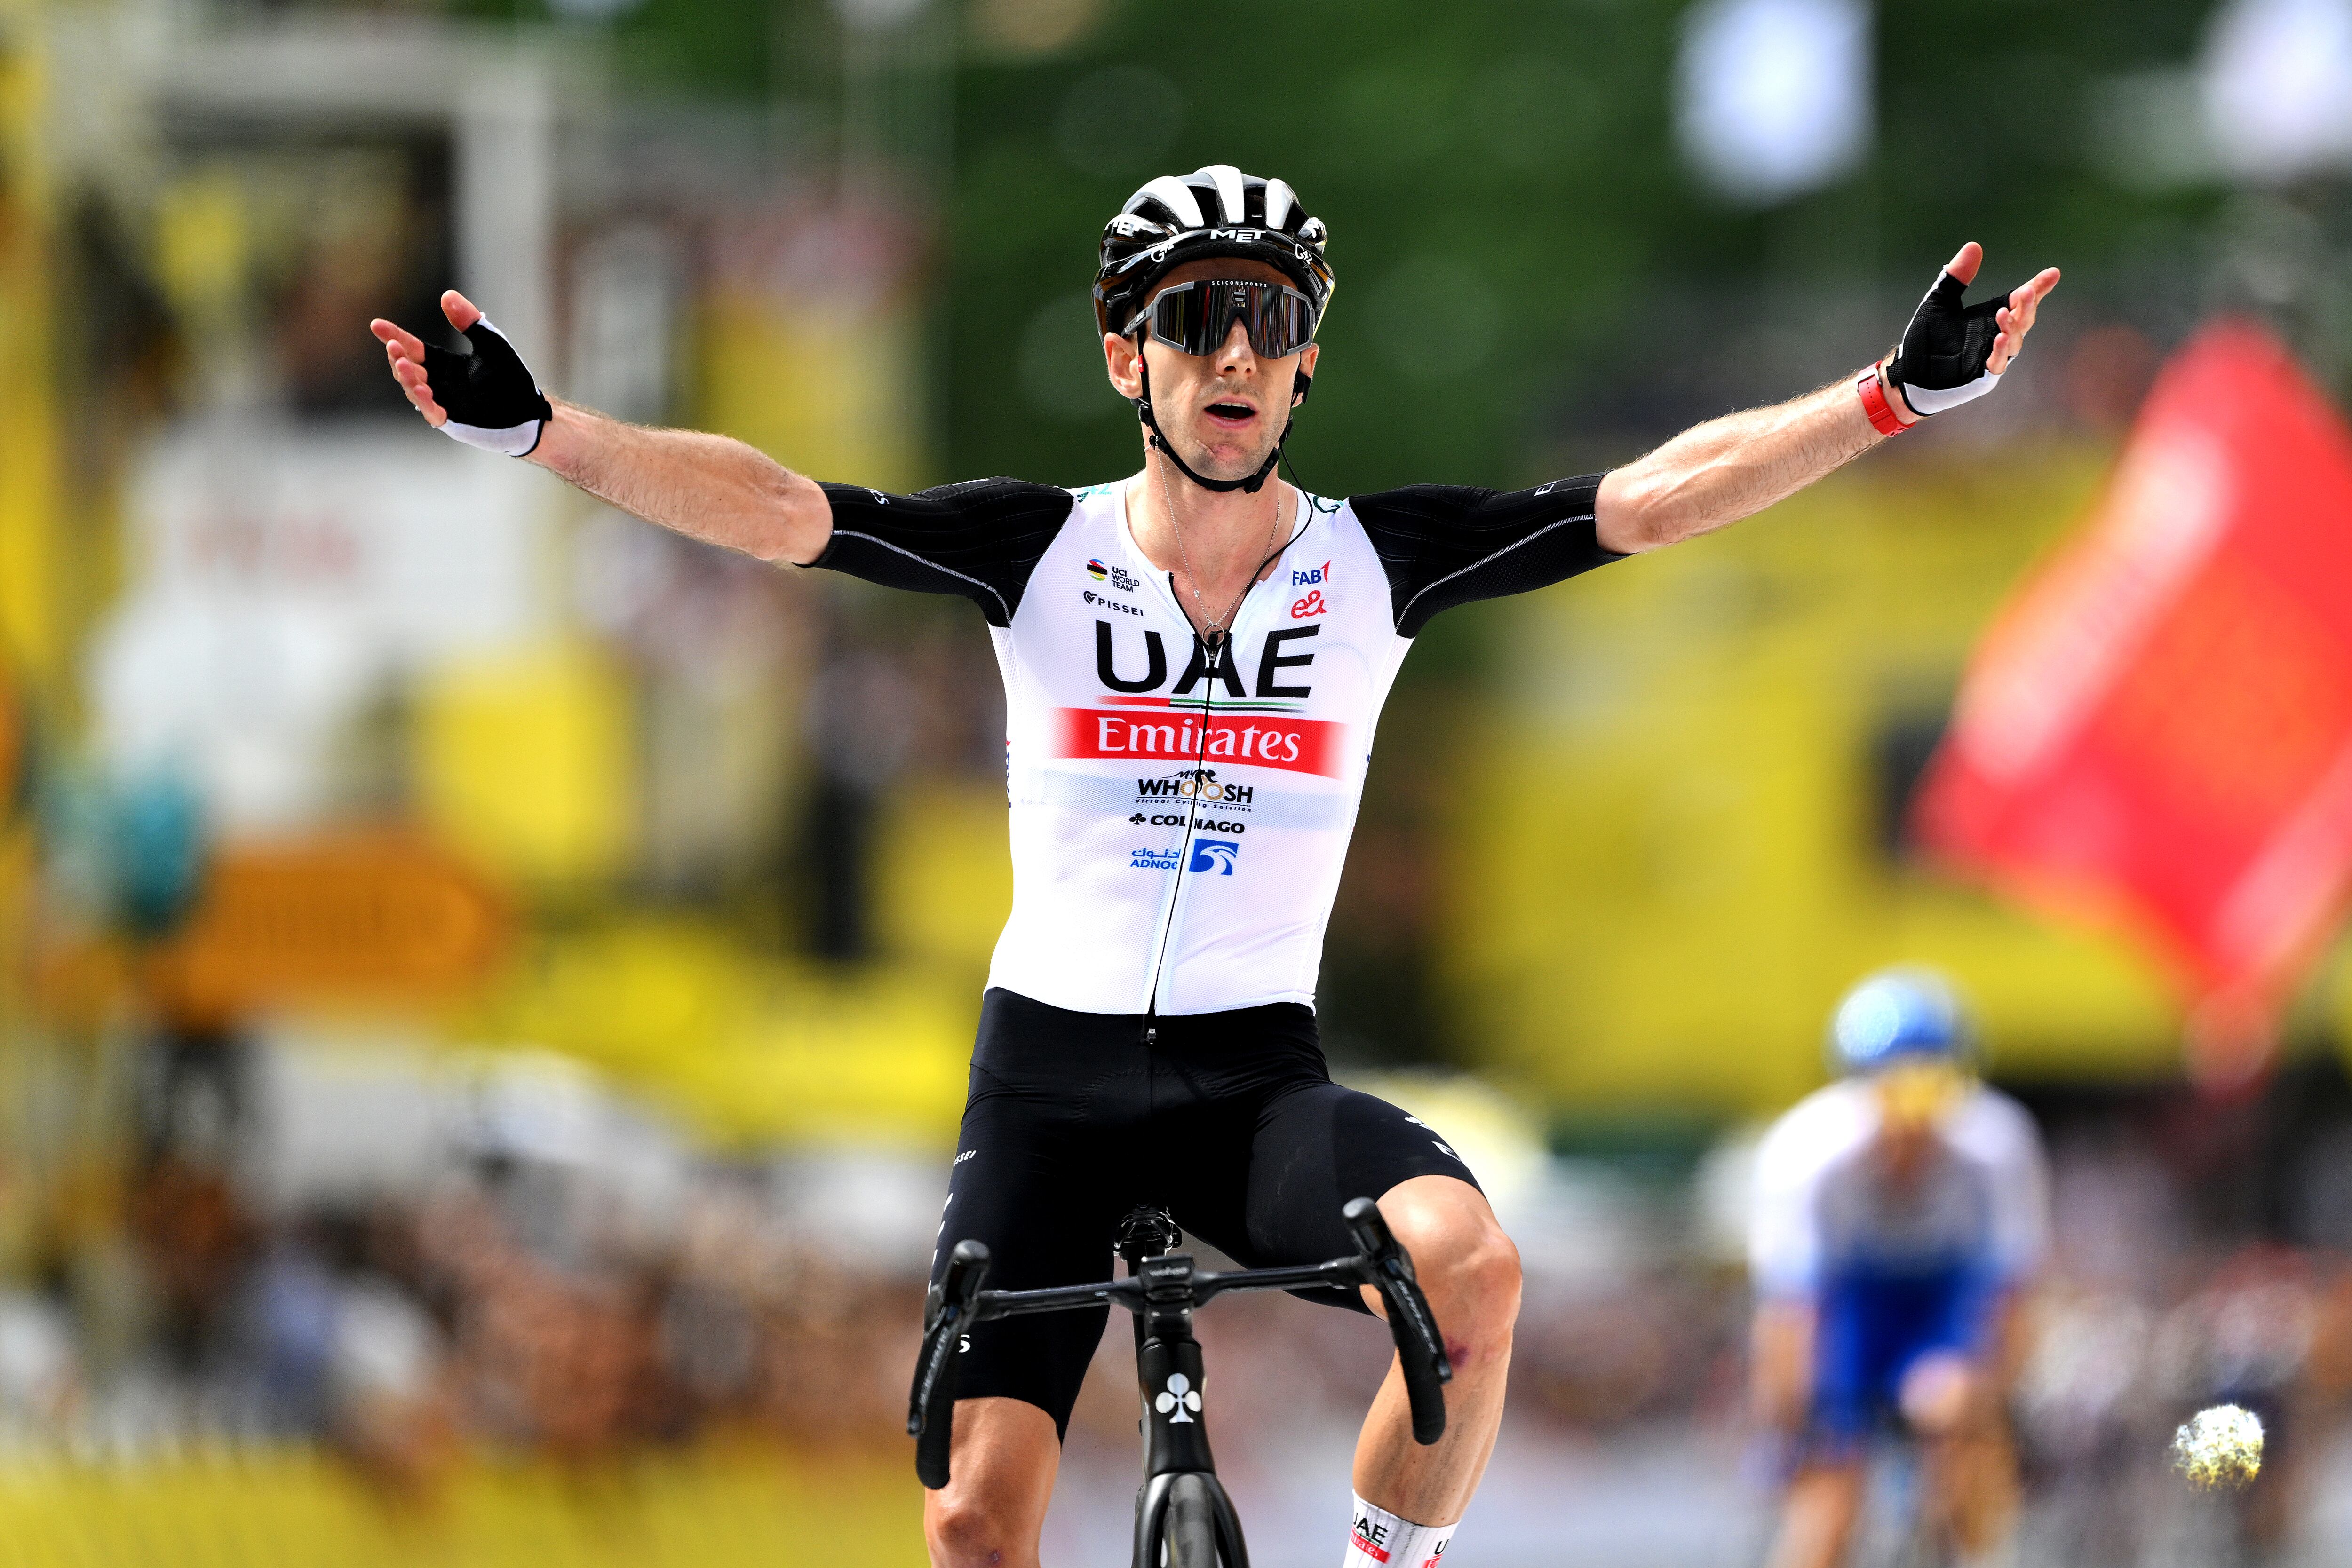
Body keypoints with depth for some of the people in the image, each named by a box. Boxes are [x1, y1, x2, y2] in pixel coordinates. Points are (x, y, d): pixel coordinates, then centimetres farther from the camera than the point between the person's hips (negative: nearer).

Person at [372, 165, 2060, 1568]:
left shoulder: (1373, 559, -1)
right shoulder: (1042, 551, -2)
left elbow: (1660, 495, -8)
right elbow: (779, 510, -12)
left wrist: (1903, 395, -17)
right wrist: (539, 428, -26)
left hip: (1258, 1077, 0)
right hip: (1049, 1077, 0)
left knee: (1471, 1269, -31)